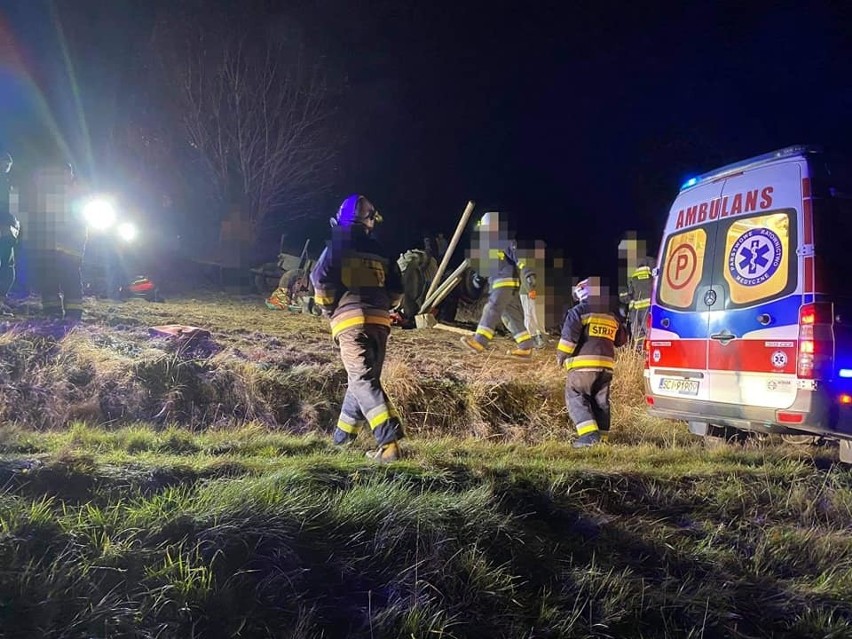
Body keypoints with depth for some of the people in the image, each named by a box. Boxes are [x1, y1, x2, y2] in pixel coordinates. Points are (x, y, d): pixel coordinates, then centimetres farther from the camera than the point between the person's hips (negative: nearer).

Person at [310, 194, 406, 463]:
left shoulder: (336, 247, 2)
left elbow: (322, 283, -7)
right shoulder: (380, 252, 15)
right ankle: (343, 435, 31)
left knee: (362, 381, -11)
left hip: (351, 321, -5)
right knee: (364, 378, 18)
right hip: (380, 321, 5)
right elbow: (396, 292, 13)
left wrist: (329, 311, 9)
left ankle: (389, 442, -24)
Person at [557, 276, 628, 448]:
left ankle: (589, 433, -16)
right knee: (601, 401, 13)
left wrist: (561, 355, -3)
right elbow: (621, 340, 24)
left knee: (575, 398, -1)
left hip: (583, 364, -6)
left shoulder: (579, 312, -4)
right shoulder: (612, 316, 16)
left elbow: (569, 336, -14)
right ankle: (601, 436, 13)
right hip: (606, 365, 6)